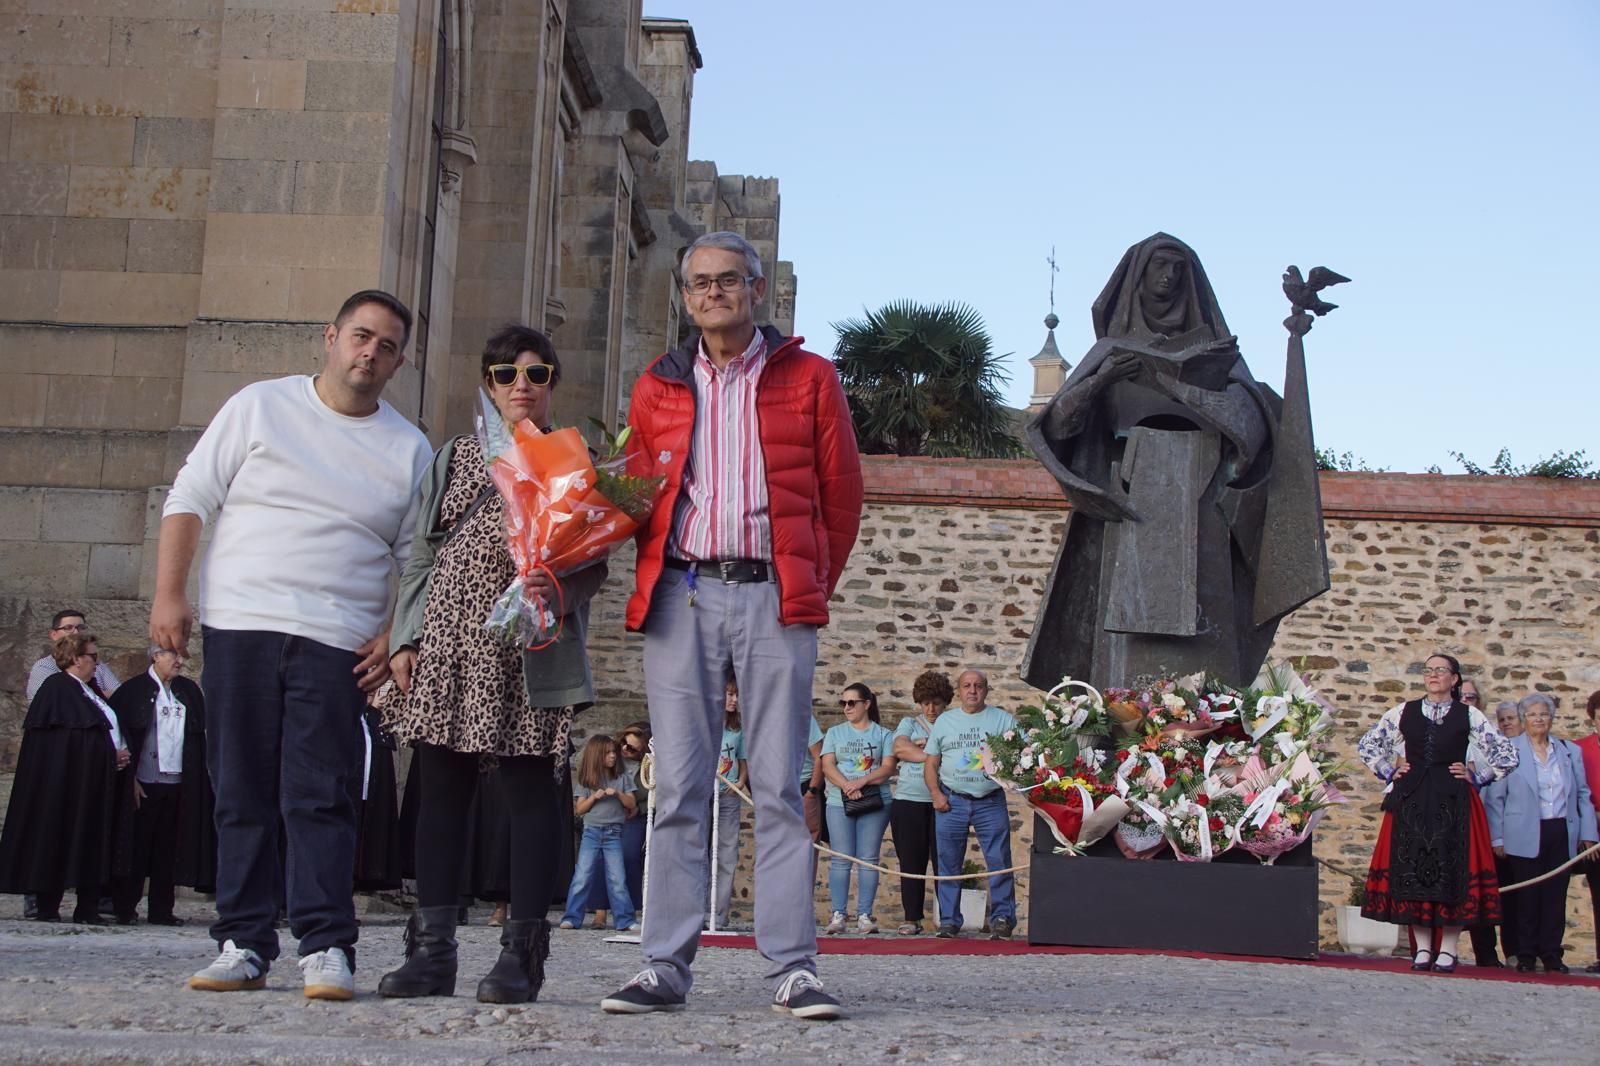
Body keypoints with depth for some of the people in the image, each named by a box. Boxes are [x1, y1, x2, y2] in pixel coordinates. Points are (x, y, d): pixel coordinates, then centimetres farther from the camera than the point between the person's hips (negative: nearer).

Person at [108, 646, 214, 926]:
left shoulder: (189, 691, 11)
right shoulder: (134, 690, -2)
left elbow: (201, 734, 12)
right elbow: (120, 733, -5)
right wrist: (129, 778, -10)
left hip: (176, 783, 4)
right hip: (144, 783, -4)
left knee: (167, 849, 7)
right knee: (136, 847, 0)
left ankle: (161, 909, 13)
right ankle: (125, 909, 7)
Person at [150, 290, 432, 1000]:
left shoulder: (408, 450, 11)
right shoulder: (260, 407, 8)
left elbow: (416, 559, 11)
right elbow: (189, 500, 7)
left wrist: (396, 635, -3)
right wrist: (168, 595, -1)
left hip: (336, 643, 0)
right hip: (237, 626, 1)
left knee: (321, 799, -6)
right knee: (241, 796, 4)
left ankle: (325, 948, -4)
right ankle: (243, 944, 10)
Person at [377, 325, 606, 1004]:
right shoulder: (456, 457, 18)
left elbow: (593, 561, 0)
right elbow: (422, 554, 15)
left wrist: (559, 589, -21)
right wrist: (407, 637, 5)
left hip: (530, 651, -3)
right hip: (446, 644, 3)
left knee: (530, 789, -4)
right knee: (443, 789, 3)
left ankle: (521, 951, 0)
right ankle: (432, 949, 7)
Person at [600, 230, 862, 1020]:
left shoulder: (808, 378, 9)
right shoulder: (657, 388, 15)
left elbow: (841, 495, 11)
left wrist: (811, 589, 12)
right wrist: (654, 583, 9)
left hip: (773, 598, -2)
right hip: (681, 596, 2)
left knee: (778, 785, -3)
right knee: (679, 788, 1)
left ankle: (793, 969, 0)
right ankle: (666, 967, 4)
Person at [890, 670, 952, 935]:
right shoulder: (909, 723, 15)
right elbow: (899, 748, -3)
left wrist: (918, 748, -8)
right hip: (909, 800, 1)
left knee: (944, 861, -3)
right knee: (911, 861, 2)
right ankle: (912, 918, 7)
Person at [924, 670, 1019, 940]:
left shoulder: (1003, 720, 8)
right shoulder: (944, 722, 13)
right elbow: (930, 764, 13)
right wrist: (935, 793, -1)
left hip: (991, 801, -1)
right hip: (951, 801, 2)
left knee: (1000, 862, -6)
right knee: (948, 864, 2)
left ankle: (1002, 919, 1)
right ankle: (949, 921, 8)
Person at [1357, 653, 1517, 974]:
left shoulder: (1469, 716, 5)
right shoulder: (1403, 713, 10)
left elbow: (1508, 755, 6)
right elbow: (1366, 745, 18)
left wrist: (1476, 777, 0)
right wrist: (1389, 771, 8)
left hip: (1453, 802, -2)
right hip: (1411, 801, 2)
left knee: (1452, 870, -4)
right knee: (1412, 869, -1)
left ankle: (1447, 950, 1)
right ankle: (1423, 948, 6)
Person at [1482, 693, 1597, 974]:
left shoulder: (1571, 751, 13)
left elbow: (1583, 795, 15)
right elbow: (1494, 797, 1)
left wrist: (1588, 833, 7)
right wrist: (1497, 837, -4)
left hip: (1562, 834, 3)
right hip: (1525, 837, -3)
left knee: (1556, 895, 2)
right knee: (1527, 896, 0)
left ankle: (1551, 954, 9)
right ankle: (1525, 955, 7)